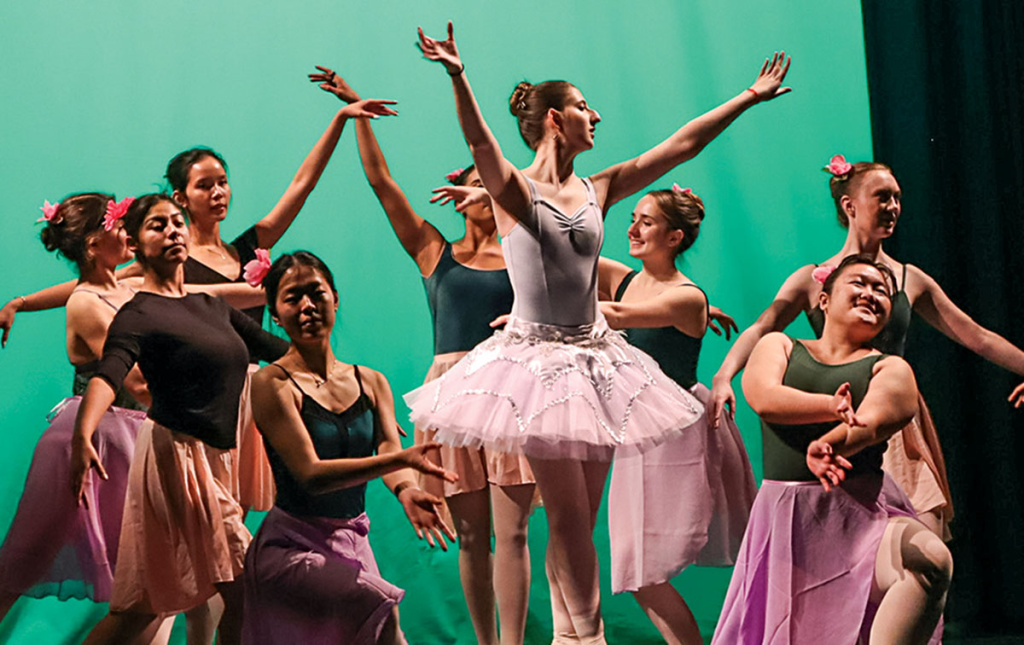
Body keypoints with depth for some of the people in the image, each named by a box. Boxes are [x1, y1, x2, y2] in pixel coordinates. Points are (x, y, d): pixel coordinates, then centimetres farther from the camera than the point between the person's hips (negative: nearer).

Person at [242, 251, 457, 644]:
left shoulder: (370, 382, 9)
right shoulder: (272, 384, -11)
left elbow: (388, 447, -6)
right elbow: (310, 474, -21)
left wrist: (407, 491, -32)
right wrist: (402, 459, -33)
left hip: (353, 542, 6)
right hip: (292, 548, -6)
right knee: (378, 605, -28)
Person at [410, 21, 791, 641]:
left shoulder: (598, 190, 11)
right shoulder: (514, 189, -4)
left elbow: (683, 145, 14)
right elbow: (480, 141, -25)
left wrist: (751, 96, 15)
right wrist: (458, 77, -42)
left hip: (594, 357, 6)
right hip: (537, 358, -5)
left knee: (581, 519, 7)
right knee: (569, 516, -7)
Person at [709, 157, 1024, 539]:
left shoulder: (910, 280, 12)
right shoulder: (813, 279, 4)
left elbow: (976, 337, 17)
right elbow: (760, 331, -8)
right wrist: (723, 378, -26)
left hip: (900, 429, 3)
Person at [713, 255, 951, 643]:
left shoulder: (889, 369, 9)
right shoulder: (778, 346, 15)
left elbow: (873, 422, -14)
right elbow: (764, 399, -7)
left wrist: (828, 445, -36)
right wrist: (833, 407, -21)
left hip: (862, 508, -2)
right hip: (786, 512, 2)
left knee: (931, 560, -33)